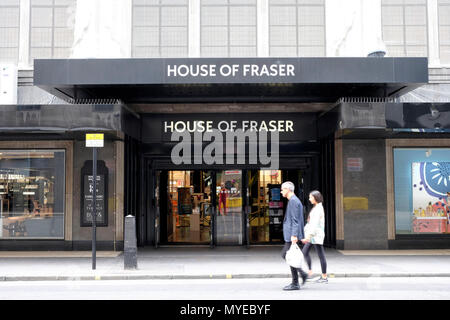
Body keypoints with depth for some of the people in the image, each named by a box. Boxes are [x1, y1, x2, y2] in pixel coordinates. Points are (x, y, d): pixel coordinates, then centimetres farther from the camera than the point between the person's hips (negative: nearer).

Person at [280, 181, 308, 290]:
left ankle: (295, 284, 2)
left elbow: (295, 220, -20)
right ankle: (302, 273, 14)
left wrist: (294, 235, -23)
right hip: (291, 234, 10)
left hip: (292, 235, -10)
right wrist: (301, 235, 25)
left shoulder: (293, 201, -14)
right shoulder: (295, 200, 18)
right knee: (284, 255, 15)